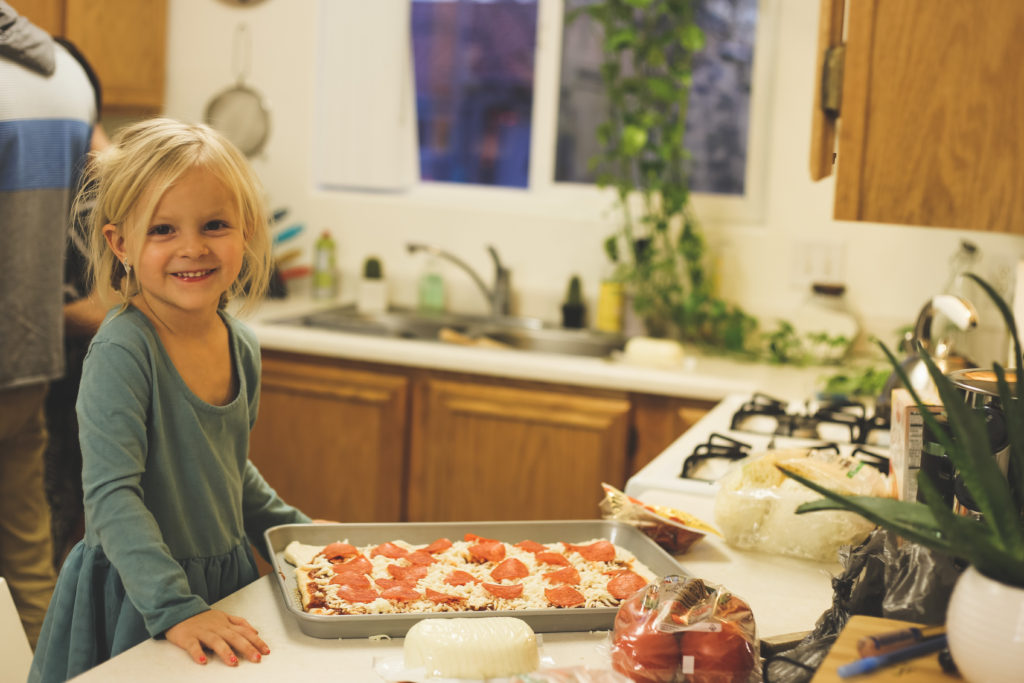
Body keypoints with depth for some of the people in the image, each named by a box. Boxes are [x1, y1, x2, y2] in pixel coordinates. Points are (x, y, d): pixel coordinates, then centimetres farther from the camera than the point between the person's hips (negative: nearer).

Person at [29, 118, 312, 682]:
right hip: (135, 603, -6)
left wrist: (296, 529, 16)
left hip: (225, 582, 6)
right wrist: (175, 608, -30)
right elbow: (111, 497, -25)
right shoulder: (121, 351, -21)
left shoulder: (242, 348, 0)